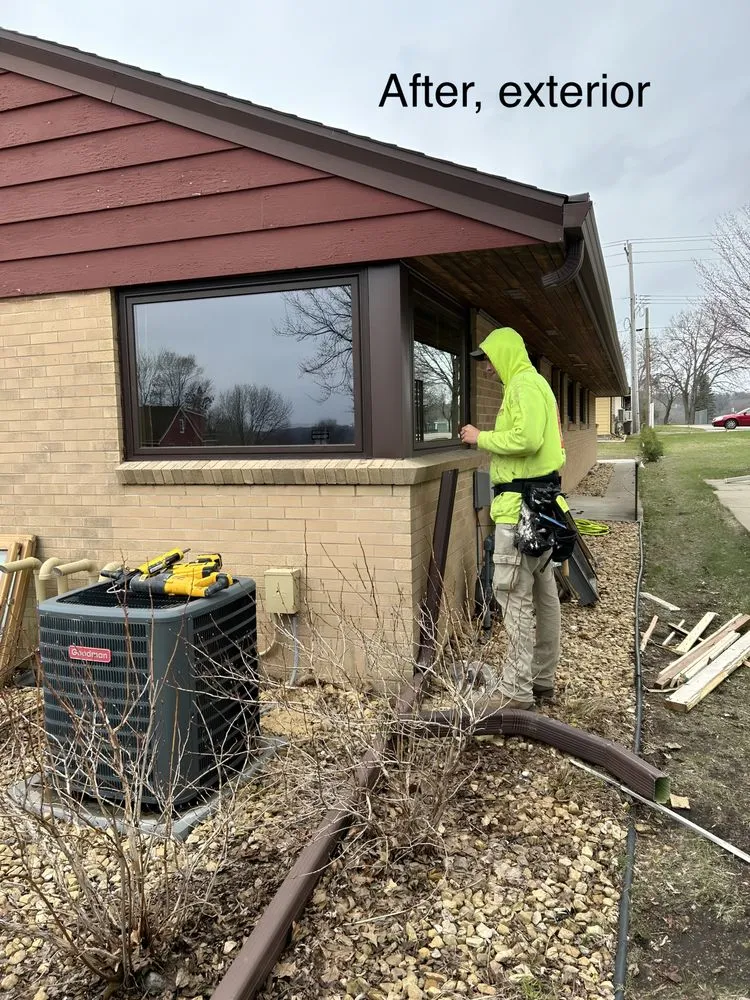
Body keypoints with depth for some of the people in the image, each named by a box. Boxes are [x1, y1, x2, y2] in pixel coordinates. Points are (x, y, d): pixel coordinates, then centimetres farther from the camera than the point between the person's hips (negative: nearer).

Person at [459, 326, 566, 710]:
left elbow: (526, 439, -25)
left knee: (513, 593, -9)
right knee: (542, 591, 13)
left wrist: (481, 438, -12)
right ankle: (542, 678, 23)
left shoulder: (524, 384, -10)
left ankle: (516, 691, -5)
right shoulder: (532, 383, 22)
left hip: (523, 505, -11)